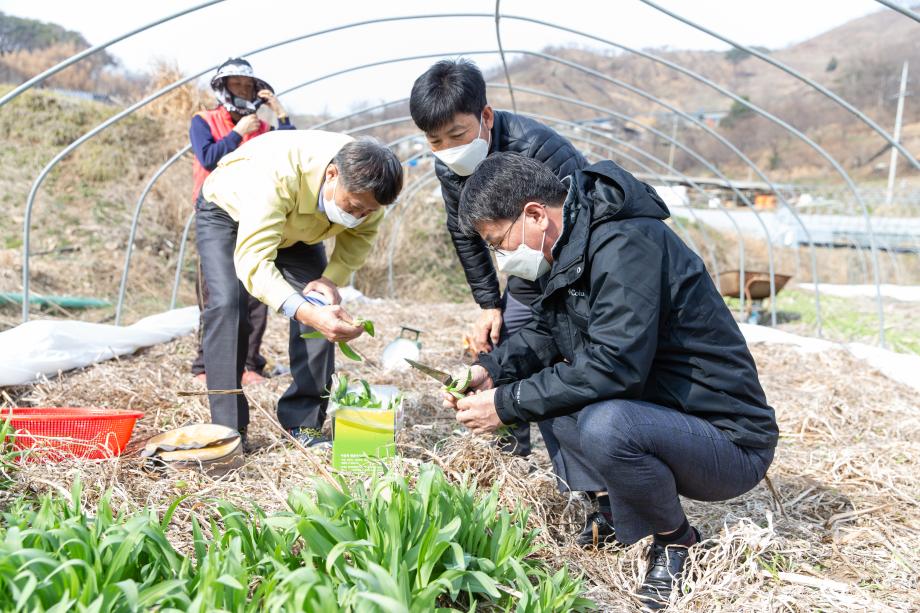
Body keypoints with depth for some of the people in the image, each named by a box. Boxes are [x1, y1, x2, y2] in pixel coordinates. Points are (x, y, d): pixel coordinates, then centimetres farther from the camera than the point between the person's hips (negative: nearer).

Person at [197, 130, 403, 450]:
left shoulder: (365, 187, -29)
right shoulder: (277, 174, -45)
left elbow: (359, 236, -9)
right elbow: (252, 261, -50)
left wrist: (332, 279, -28)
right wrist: (304, 312, -64)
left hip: (293, 225, 4)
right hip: (226, 211, -4)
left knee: (322, 306, -13)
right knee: (227, 304, -25)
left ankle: (304, 423, -5)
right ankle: (227, 429, -14)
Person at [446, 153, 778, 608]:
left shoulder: (627, 244, -23)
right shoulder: (572, 248, 6)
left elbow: (612, 366, -31)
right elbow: (544, 333, 16)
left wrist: (507, 405, -22)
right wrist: (490, 370, -2)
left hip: (729, 439, -9)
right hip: (659, 413, 9)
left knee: (602, 426, -35)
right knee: (544, 388, 7)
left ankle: (676, 542, -4)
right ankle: (616, 517, 6)